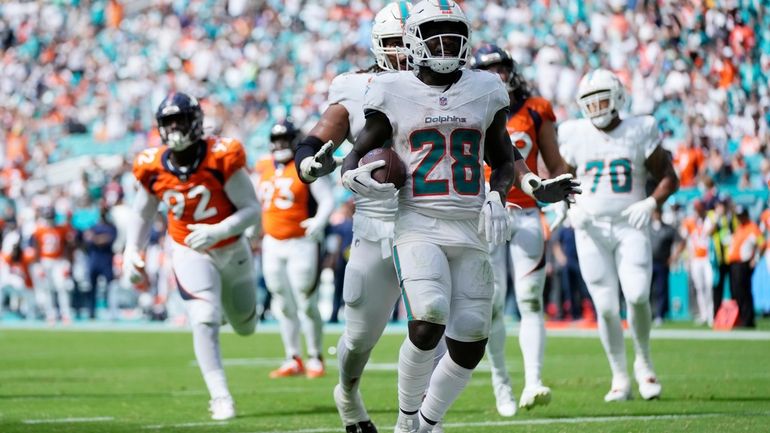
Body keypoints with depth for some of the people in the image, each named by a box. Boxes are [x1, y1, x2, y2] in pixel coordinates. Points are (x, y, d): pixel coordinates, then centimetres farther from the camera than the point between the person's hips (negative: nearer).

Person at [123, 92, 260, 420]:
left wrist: (218, 231, -37)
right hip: (191, 254, 0)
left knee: (245, 326, 18)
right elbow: (142, 214, 4)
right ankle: (220, 397, -12)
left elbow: (252, 209, -21)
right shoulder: (153, 168, -14)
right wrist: (131, 252, -9)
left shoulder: (222, 158, -24)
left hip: (232, 250, 0)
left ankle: (229, 301, 55)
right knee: (205, 321, -21)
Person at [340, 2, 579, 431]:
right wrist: (354, 176, -16)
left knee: (470, 345, 0)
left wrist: (498, 196, 3)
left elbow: (502, 158, 21)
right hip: (419, 228, -4)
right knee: (428, 322, -25)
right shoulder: (394, 92, 2)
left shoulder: (485, 91, 9)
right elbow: (359, 151, 7)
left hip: (471, 232, 4)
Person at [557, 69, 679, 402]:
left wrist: (650, 203, -11)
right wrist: (571, 207, -5)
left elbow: (669, 178, 6)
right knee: (606, 306, -3)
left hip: (630, 227, -1)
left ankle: (644, 362, 6)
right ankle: (620, 378, 10)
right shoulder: (575, 136, 4)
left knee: (637, 296, -18)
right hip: (592, 229, 1)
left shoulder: (639, 132, 1)